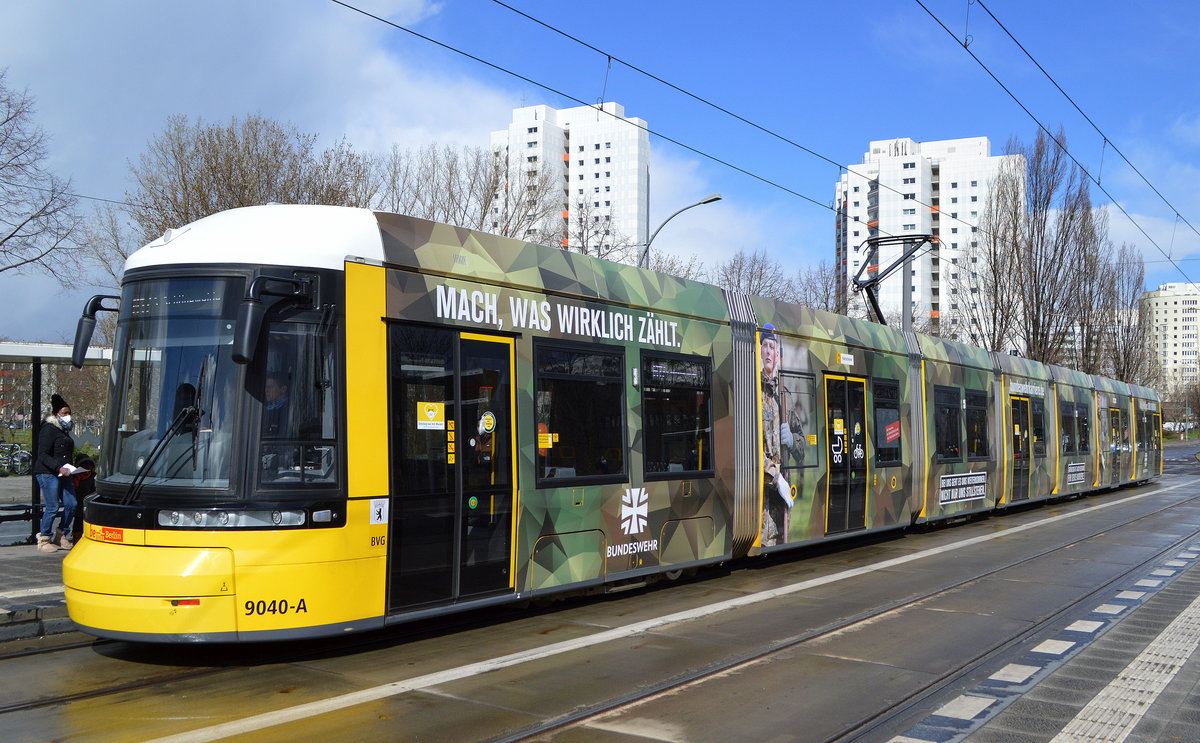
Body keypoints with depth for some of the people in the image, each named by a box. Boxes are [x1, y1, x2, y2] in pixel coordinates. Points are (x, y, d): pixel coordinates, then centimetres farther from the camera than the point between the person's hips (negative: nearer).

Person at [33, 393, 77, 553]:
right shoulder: (48, 430, -9)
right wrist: (59, 468, -24)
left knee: (71, 504, 2)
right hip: (47, 473, -8)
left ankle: (61, 536, 17)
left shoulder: (64, 431, 18)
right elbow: (42, 455, -16)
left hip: (63, 474, 8)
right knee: (52, 507, -8)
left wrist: (70, 468, 15)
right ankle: (44, 540, 4)